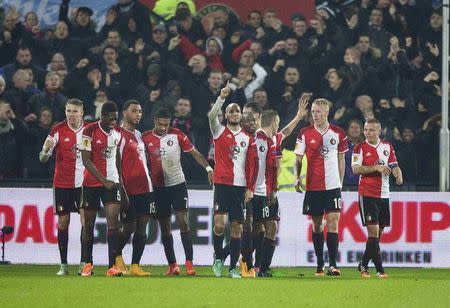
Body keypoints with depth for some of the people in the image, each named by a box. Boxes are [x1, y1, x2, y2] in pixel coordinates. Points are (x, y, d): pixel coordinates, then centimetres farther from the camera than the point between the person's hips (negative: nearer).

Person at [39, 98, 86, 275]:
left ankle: (84, 263, -4)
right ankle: (63, 265, 8)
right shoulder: (58, 130, -5)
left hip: (84, 182, 1)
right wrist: (45, 151, -30)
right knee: (63, 222, 2)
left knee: (86, 221, -8)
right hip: (62, 184, -1)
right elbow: (43, 158, -9)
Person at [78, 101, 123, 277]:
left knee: (113, 222, -11)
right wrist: (104, 181, -17)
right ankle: (87, 263, 23)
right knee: (89, 224, 6)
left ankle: (112, 266, -15)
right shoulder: (90, 132, -11)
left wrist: (120, 180, 21)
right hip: (91, 182, -3)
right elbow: (86, 161, -14)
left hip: (111, 182, 3)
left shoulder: (117, 133, 5)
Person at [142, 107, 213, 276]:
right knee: (165, 227, 3)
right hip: (158, 187, 1)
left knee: (183, 221, -10)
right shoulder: (146, 138, -1)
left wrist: (208, 168, -8)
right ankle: (172, 265, 9)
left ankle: (189, 262, -11)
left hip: (178, 184, -1)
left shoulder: (177, 135, -2)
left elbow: (194, 153, 3)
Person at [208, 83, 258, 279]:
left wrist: (250, 188, 1)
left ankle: (233, 268, 8)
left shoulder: (248, 139, 13)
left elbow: (253, 165, 10)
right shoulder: (220, 132, 7)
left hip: (240, 186, 3)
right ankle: (218, 258, 6)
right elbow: (212, 116, -13)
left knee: (237, 227, 3)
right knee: (219, 223, -15)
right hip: (222, 183, -3)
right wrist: (221, 97, -25)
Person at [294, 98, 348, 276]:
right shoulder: (305, 133, 1)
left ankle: (333, 264, -13)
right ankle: (319, 265, 15)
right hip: (313, 186, 1)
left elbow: (341, 159, 12)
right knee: (317, 225, 7)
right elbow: (298, 158, 4)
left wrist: (340, 182, 10)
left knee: (333, 222, -10)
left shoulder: (338, 133, 3)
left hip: (333, 186, -1)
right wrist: (297, 178, -12)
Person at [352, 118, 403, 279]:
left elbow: (394, 166, 12)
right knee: (373, 231, -12)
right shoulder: (360, 148, -3)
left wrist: (398, 175, -10)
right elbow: (356, 169, -13)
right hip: (367, 194, -5)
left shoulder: (387, 147, 10)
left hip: (384, 194, 5)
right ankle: (379, 269, -13)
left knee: (379, 233, 9)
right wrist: (376, 168, -23)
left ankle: (363, 265, 22)